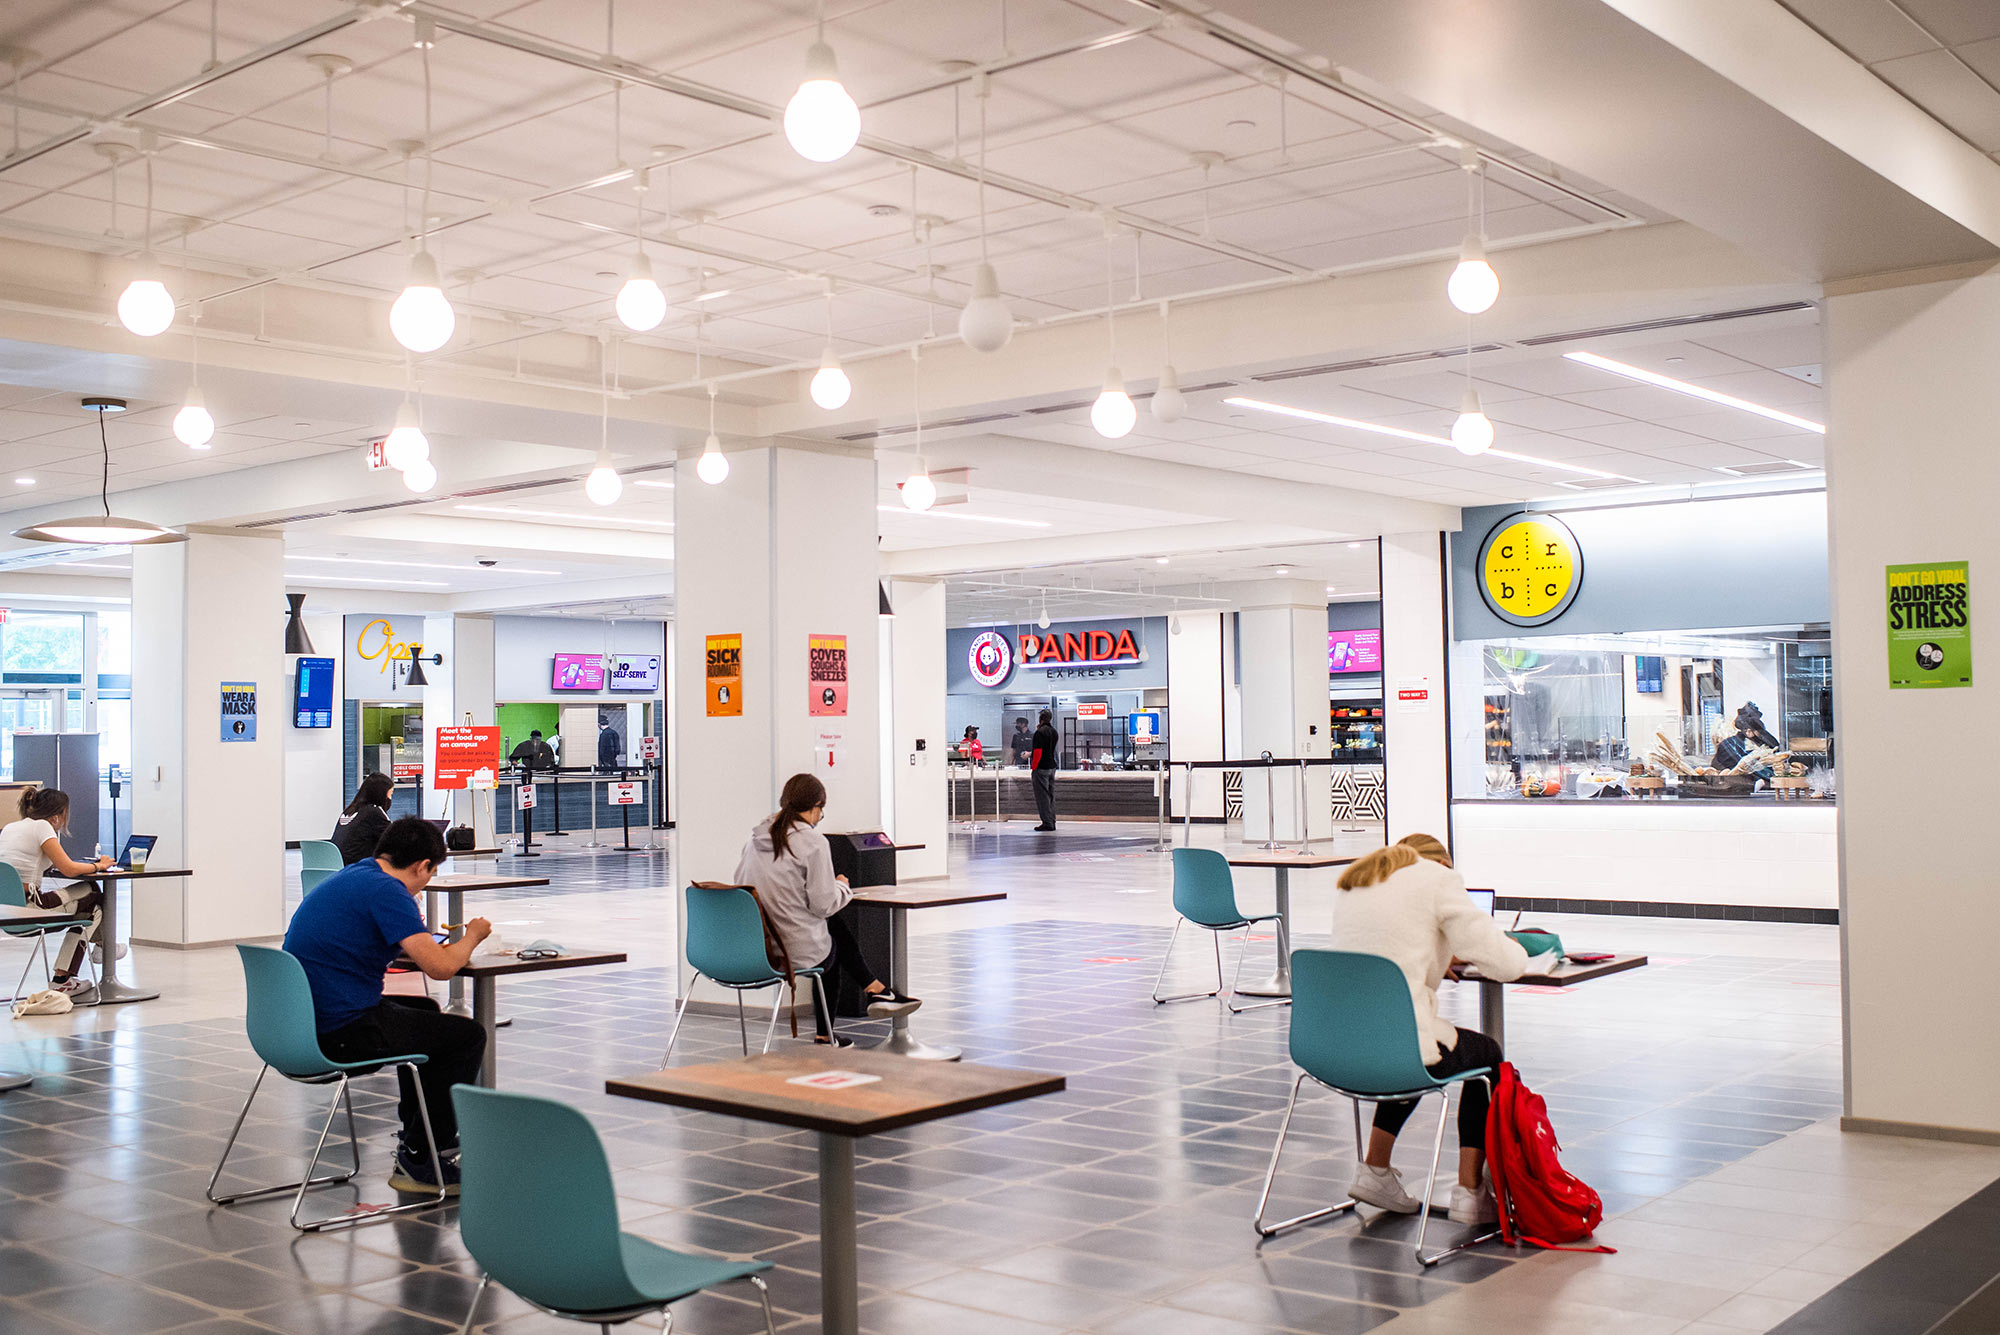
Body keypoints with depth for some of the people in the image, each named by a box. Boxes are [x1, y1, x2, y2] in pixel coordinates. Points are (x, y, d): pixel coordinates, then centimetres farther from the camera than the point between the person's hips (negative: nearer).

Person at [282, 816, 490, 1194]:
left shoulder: (349, 877, 13)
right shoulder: (386, 890, -16)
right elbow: (440, 966, -22)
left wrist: (421, 941, 25)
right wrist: (472, 937, -3)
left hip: (304, 1021, 10)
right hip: (341, 1032, -10)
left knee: (425, 1011, 30)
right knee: (467, 1035, 0)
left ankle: (418, 1135, 36)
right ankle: (419, 1160, 5)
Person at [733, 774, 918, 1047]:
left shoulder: (756, 838, 6)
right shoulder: (812, 842, -14)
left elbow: (741, 882, 16)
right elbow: (824, 904, -15)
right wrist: (842, 885, 7)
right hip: (799, 953, -7)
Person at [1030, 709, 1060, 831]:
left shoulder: (1040, 732, -15)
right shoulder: (1054, 732, 11)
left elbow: (1038, 752, -18)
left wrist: (1033, 768, -13)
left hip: (1041, 767, -8)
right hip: (1052, 766, 8)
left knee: (1042, 796, -4)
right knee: (1051, 795, 12)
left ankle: (1047, 823, -6)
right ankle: (1052, 822, 15)